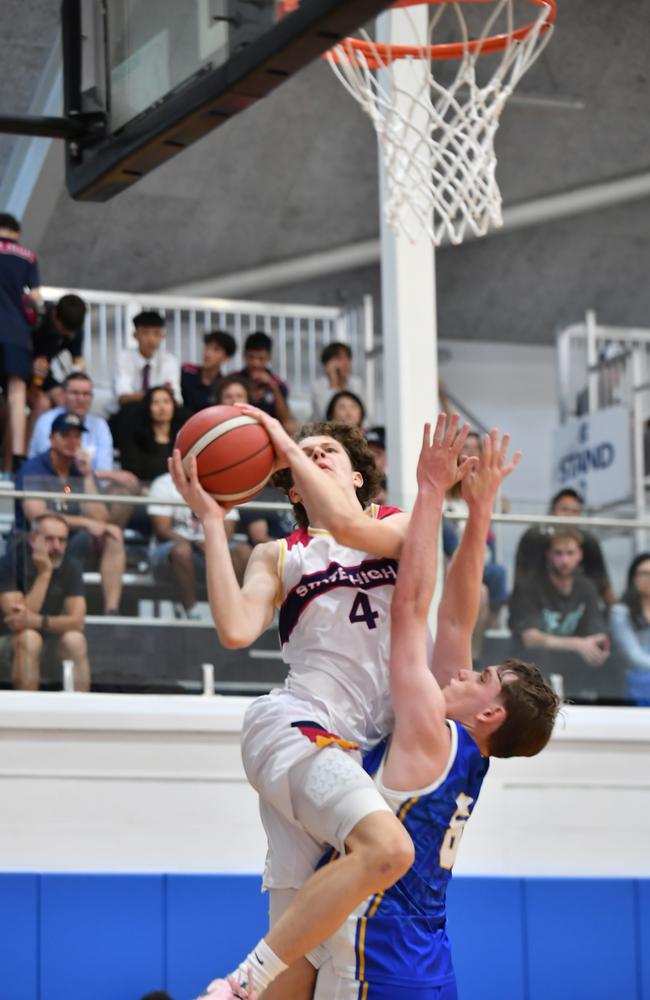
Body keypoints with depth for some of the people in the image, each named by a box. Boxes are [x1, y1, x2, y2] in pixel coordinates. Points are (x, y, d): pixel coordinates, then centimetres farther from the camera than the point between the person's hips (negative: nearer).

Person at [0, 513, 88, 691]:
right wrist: (44, 574, -30)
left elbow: (77, 621, -17)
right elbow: (16, 618, -26)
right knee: (29, 638, -34)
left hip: (51, 639, 3)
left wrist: (37, 621, -34)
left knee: (75, 639, -27)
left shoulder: (71, 566, -9)